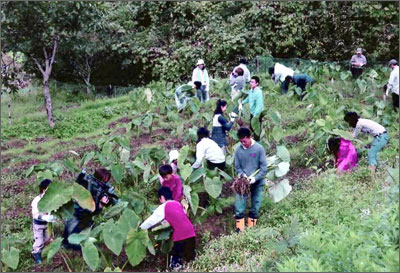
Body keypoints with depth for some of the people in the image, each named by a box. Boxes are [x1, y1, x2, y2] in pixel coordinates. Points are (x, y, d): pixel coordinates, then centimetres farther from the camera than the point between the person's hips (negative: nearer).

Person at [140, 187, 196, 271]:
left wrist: (140, 229, 22)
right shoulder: (178, 204, 20)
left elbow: (151, 221, 8)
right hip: (190, 232, 6)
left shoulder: (163, 208, 1)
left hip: (180, 235, -6)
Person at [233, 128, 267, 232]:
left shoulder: (259, 148, -13)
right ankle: (239, 228, 5)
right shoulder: (238, 150, -7)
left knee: (255, 205, 10)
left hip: (257, 181, -1)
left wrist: (255, 178, -22)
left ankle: (251, 227, 24)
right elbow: (237, 167, 0)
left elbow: (264, 167, -12)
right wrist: (242, 174, -19)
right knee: (239, 205, -5)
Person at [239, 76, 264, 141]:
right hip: (252, 113, 9)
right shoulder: (251, 90, -1)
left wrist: (255, 116, -30)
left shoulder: (258, 92, -27)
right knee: (251, 128, 22)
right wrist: (242, 103, 12)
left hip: (257, 114, -9)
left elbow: (259, 106, -29)